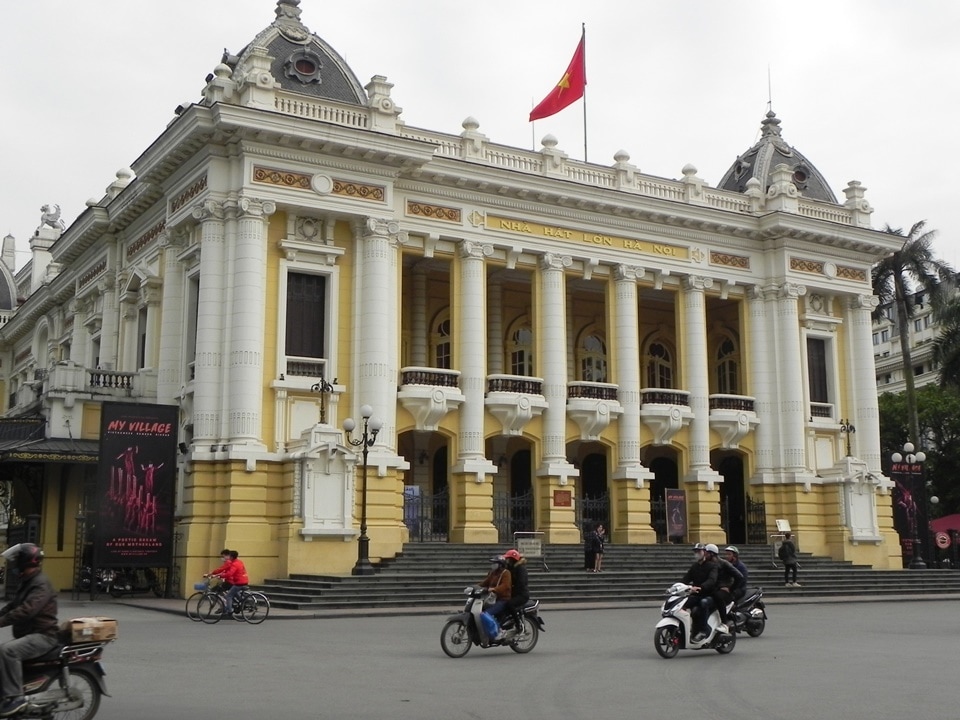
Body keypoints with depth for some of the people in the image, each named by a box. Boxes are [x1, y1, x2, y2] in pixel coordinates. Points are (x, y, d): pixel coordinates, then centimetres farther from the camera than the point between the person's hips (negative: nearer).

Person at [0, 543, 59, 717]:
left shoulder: (41, 584, -17)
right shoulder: (27, 582, 17)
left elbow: (26, 610, -30)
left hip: (43, 636, -11)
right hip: (29, 634, 11)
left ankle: (15, 697, -27)